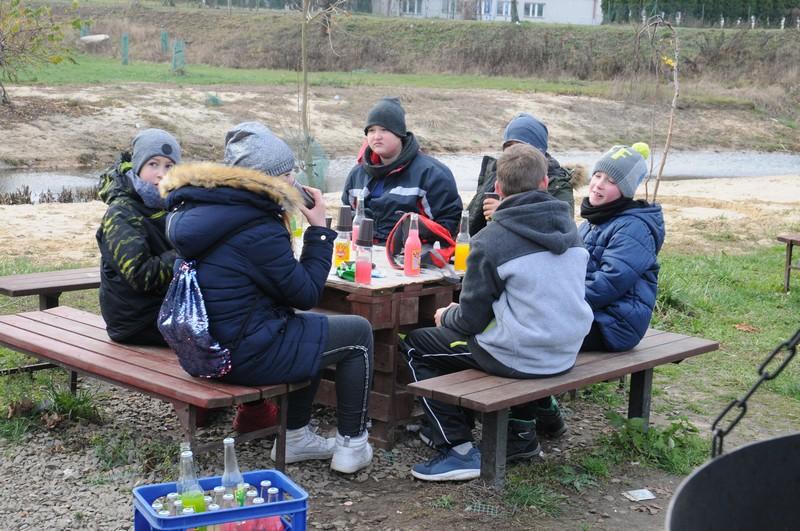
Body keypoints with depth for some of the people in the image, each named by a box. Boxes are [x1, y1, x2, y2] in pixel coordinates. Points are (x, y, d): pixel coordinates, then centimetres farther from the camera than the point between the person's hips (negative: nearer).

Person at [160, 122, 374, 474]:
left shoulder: (196, 207, 4)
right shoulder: (258, 229, -24)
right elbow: (306, 294, -13)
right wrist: (319, 230, -6)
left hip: (207, 345, 9)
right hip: (246, 357, -9)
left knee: (312, 328, 31)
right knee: (358, 333, 9)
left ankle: (296, 437, 34)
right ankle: (351, 445, 18)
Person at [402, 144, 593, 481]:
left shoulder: (490, 241, -17)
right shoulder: (569, 229, 4)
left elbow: (472, 318, -12)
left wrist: (447, 317, 12)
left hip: (519, 358, -7)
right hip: (565, 353, 7)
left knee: (415, 345, 11)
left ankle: (458, 449, 5)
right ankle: (520, 430, 29)